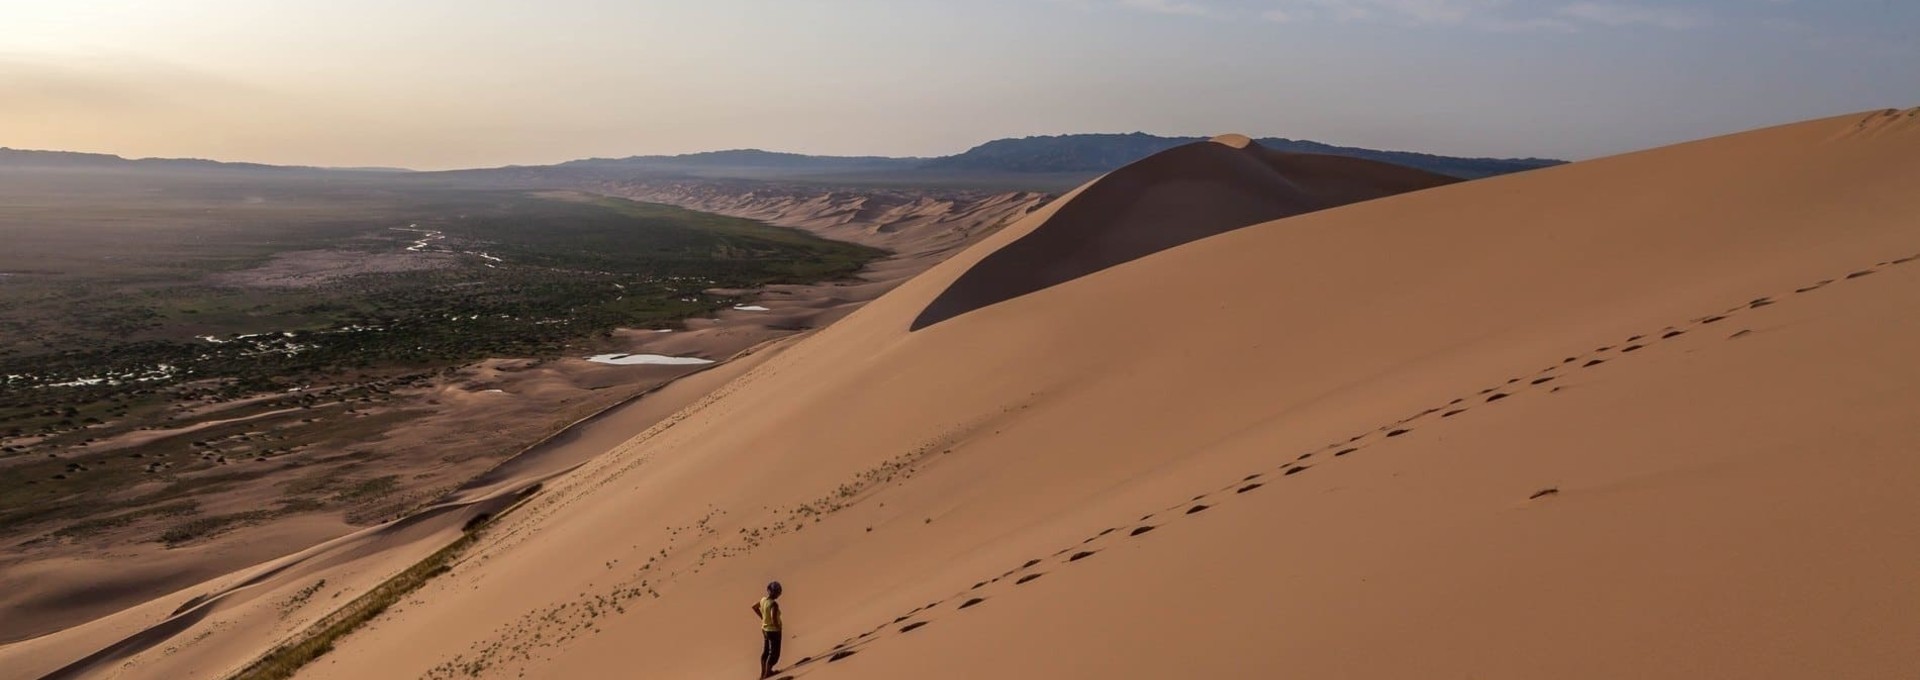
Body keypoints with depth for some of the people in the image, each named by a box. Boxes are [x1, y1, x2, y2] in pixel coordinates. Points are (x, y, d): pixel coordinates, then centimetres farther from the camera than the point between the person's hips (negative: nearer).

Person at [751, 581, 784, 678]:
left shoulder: (763, 600, -4)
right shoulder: (774, 604, -29)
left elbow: (754, 607, 13)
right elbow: (774, 619, -37)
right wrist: (778, 627, -18)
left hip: (765, 629, 8)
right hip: (774, 631, -8)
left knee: (765, 651, 24)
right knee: (774, 654, 8)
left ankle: (763, 673, 38)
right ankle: (767, 674, 15)